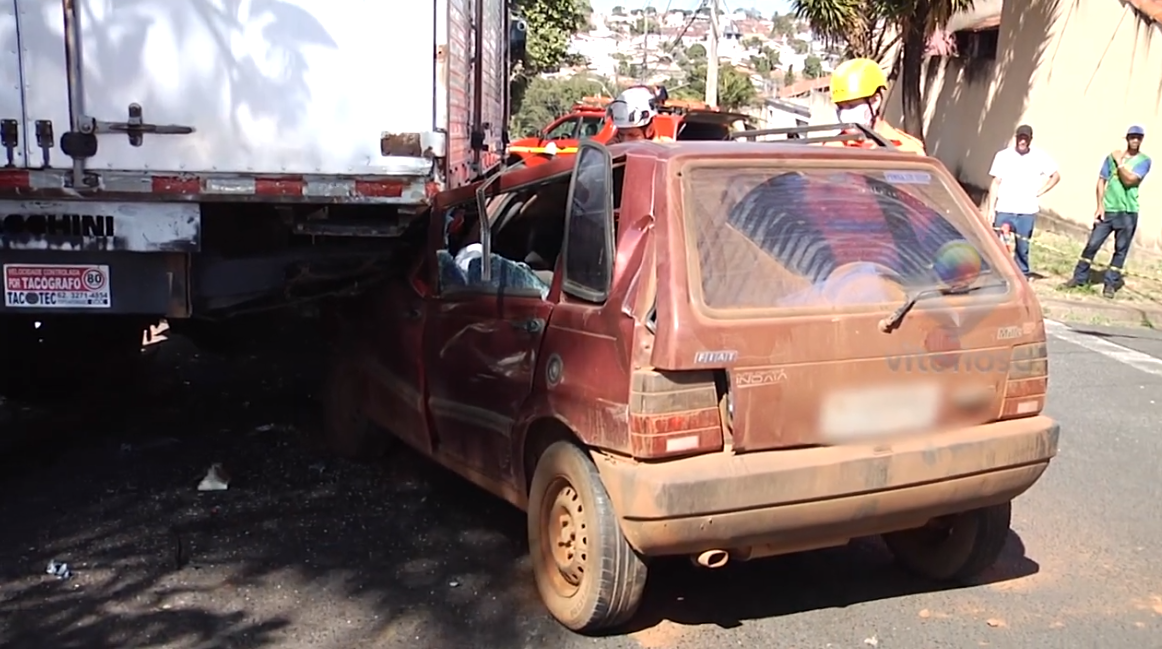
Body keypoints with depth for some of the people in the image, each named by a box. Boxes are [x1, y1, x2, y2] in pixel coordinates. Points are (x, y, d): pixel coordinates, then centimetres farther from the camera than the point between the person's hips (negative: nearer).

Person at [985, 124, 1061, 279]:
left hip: (1027, 211, 0)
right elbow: (995, 183, 2)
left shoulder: (1041, 157, 2)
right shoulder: (1003, 155, 0)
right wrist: (991, 208, -1)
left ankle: (1022, 276, 16)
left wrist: (1039, 192, 3)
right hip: (1004, 210, 0)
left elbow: (1056, 176, 15)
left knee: (1022, 247, 3)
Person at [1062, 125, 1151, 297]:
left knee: (1120, 250, 5)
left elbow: (1129, 180, -15)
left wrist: (1120, 162, -8)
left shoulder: (1144, 161, -1)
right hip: (1107, 209, 1)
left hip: (1128, 212, -1)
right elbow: (1101, 181, 5)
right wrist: (1100, 206, -3)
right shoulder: (1112, 157, 6)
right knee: (1092, 244, 0)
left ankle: (1111, 284, 12)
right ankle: (1079, 278, 10)